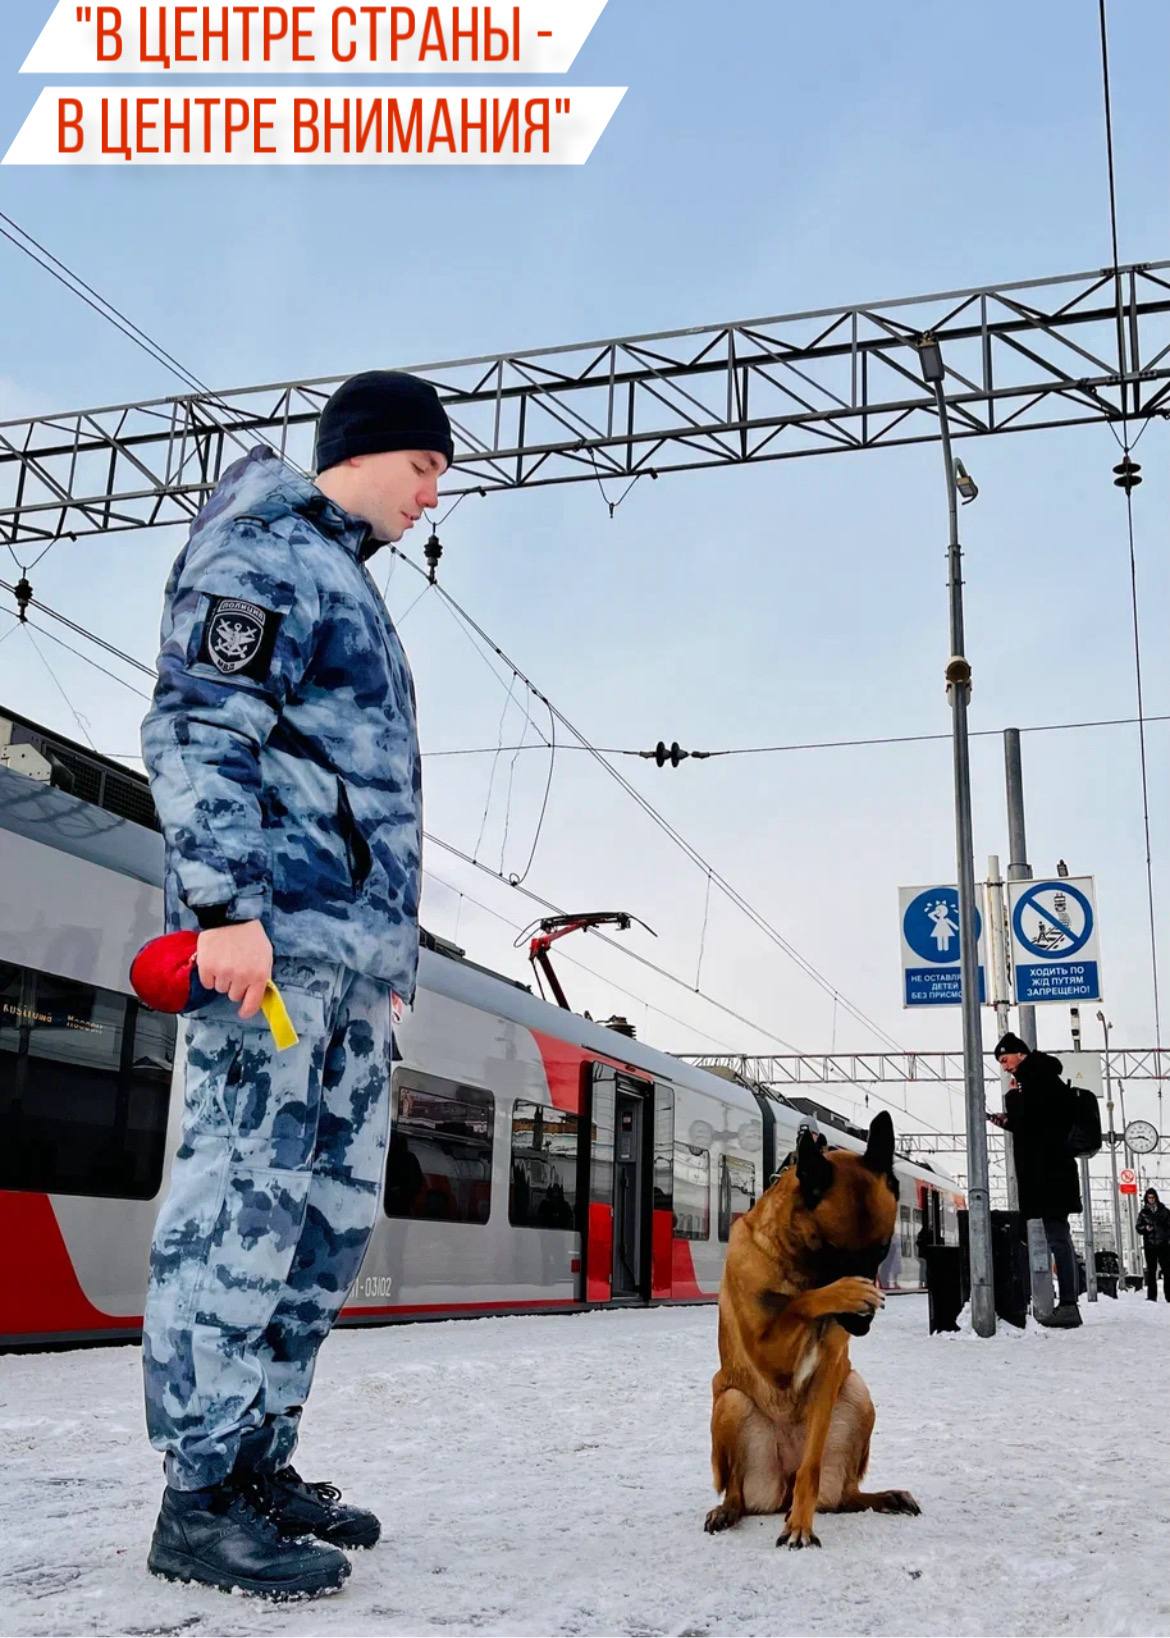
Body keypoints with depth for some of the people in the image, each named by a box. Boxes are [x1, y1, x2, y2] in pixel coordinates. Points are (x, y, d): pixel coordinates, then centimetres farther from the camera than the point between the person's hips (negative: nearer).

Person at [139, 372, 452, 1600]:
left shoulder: (345, 581, 28)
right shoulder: (258, 552, -1)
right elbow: (195, 730, -13)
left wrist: (393, 939, 23)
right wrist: (226, 902, -22)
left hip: (354, 947, 10)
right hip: (279, 932, -10)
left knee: (331, 1211, 8)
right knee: (243, 1197, -9)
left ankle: (256, 1462, 17)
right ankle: (200, 1496, -1)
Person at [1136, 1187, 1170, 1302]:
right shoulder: (1143, 1213, 9)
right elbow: (1138, 1228, 10)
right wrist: (1145, 1228, -10)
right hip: (1149, 1245, 1)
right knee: (1151, 1270, 0)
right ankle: (1152, 1296, 1)